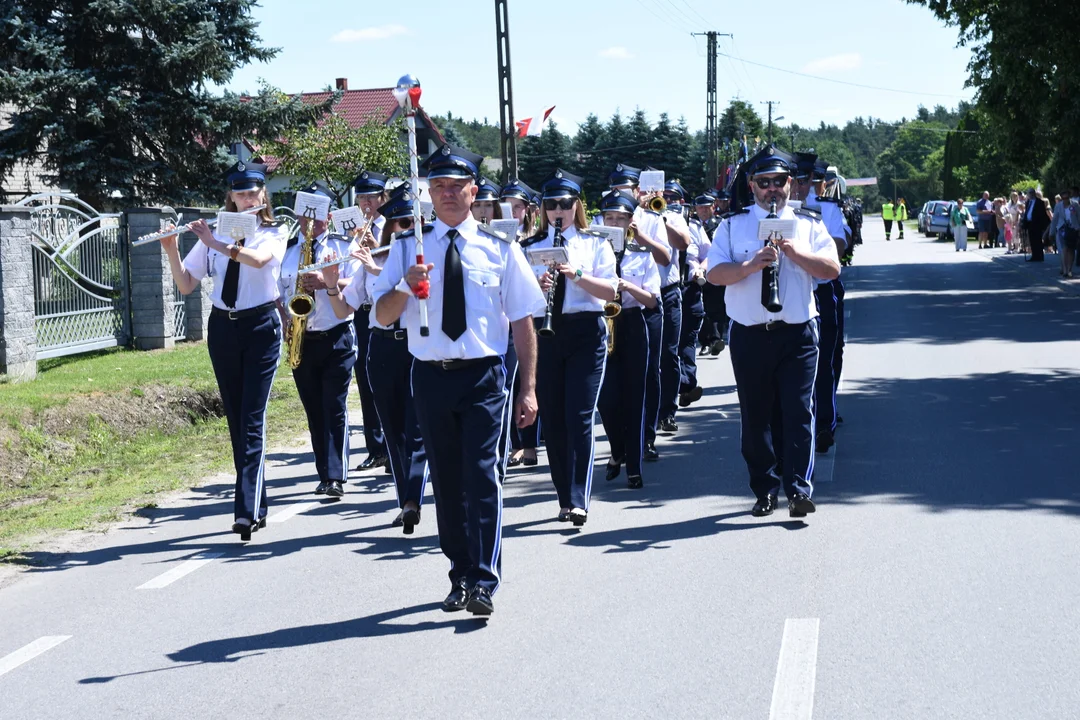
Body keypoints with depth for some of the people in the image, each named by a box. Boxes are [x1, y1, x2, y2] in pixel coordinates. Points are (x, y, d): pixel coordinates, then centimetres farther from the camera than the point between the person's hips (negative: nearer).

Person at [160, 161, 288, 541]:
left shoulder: (274, 232, 0)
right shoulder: (215, 232, 7)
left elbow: (258, 259, -23)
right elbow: (186, 285, 3)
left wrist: (215, 243, -23)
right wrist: (170, 249, -12)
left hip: (261, 327, -4)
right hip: (222, 328, 4)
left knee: (252, 418, -11)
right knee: (235, 419, 8)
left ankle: (246, 511, -16)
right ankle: (258, 504, 18)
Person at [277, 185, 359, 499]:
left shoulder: (343, 246, 4)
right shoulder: (285, 252, 13)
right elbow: (275, 294, 12)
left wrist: (328, 282, -21)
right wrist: (285, 321, -5)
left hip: (337, 338, -3)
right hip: (301, 342, 4)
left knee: (335, 408, -8)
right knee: (314, 411, 7)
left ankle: (336, 477, -11)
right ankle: (325, 473, 13)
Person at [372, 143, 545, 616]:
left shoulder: (500, 248, 4)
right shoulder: (407, 247, 6)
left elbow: (523, 321, 5)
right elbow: (382, 317, 3)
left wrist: (529, 388, 0)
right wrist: (406, 286, -18)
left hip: (484, 377, -2)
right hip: (431, 377, 2)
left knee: (482, 475, -12)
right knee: (446, 481, 9)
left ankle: (484, 583, -12)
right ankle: (460, 577, 21)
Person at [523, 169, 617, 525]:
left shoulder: (596, 244, 5)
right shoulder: (530, 248, 10)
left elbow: (610, 291, -5)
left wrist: (577, 274, -20)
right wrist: (537, 286, -18)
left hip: (586, 335, -3)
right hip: (544, 335, 3)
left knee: (580, 418, -10)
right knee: (552, 420, 5)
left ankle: (578, 501, -12)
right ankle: (564, 498, 16)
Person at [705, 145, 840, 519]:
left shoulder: (808, 223, 9)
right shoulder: (732, 225, 8)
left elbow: (832, 268, -2)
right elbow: (715, 273, -3)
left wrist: (795, 252, -16)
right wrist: (752, 265, -19)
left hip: (798, 332, -1)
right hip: (749, 334, 1)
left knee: (799, 411, -7)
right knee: (755, 415, 6)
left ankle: (799, 490, -7)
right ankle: (764, 490, 17)